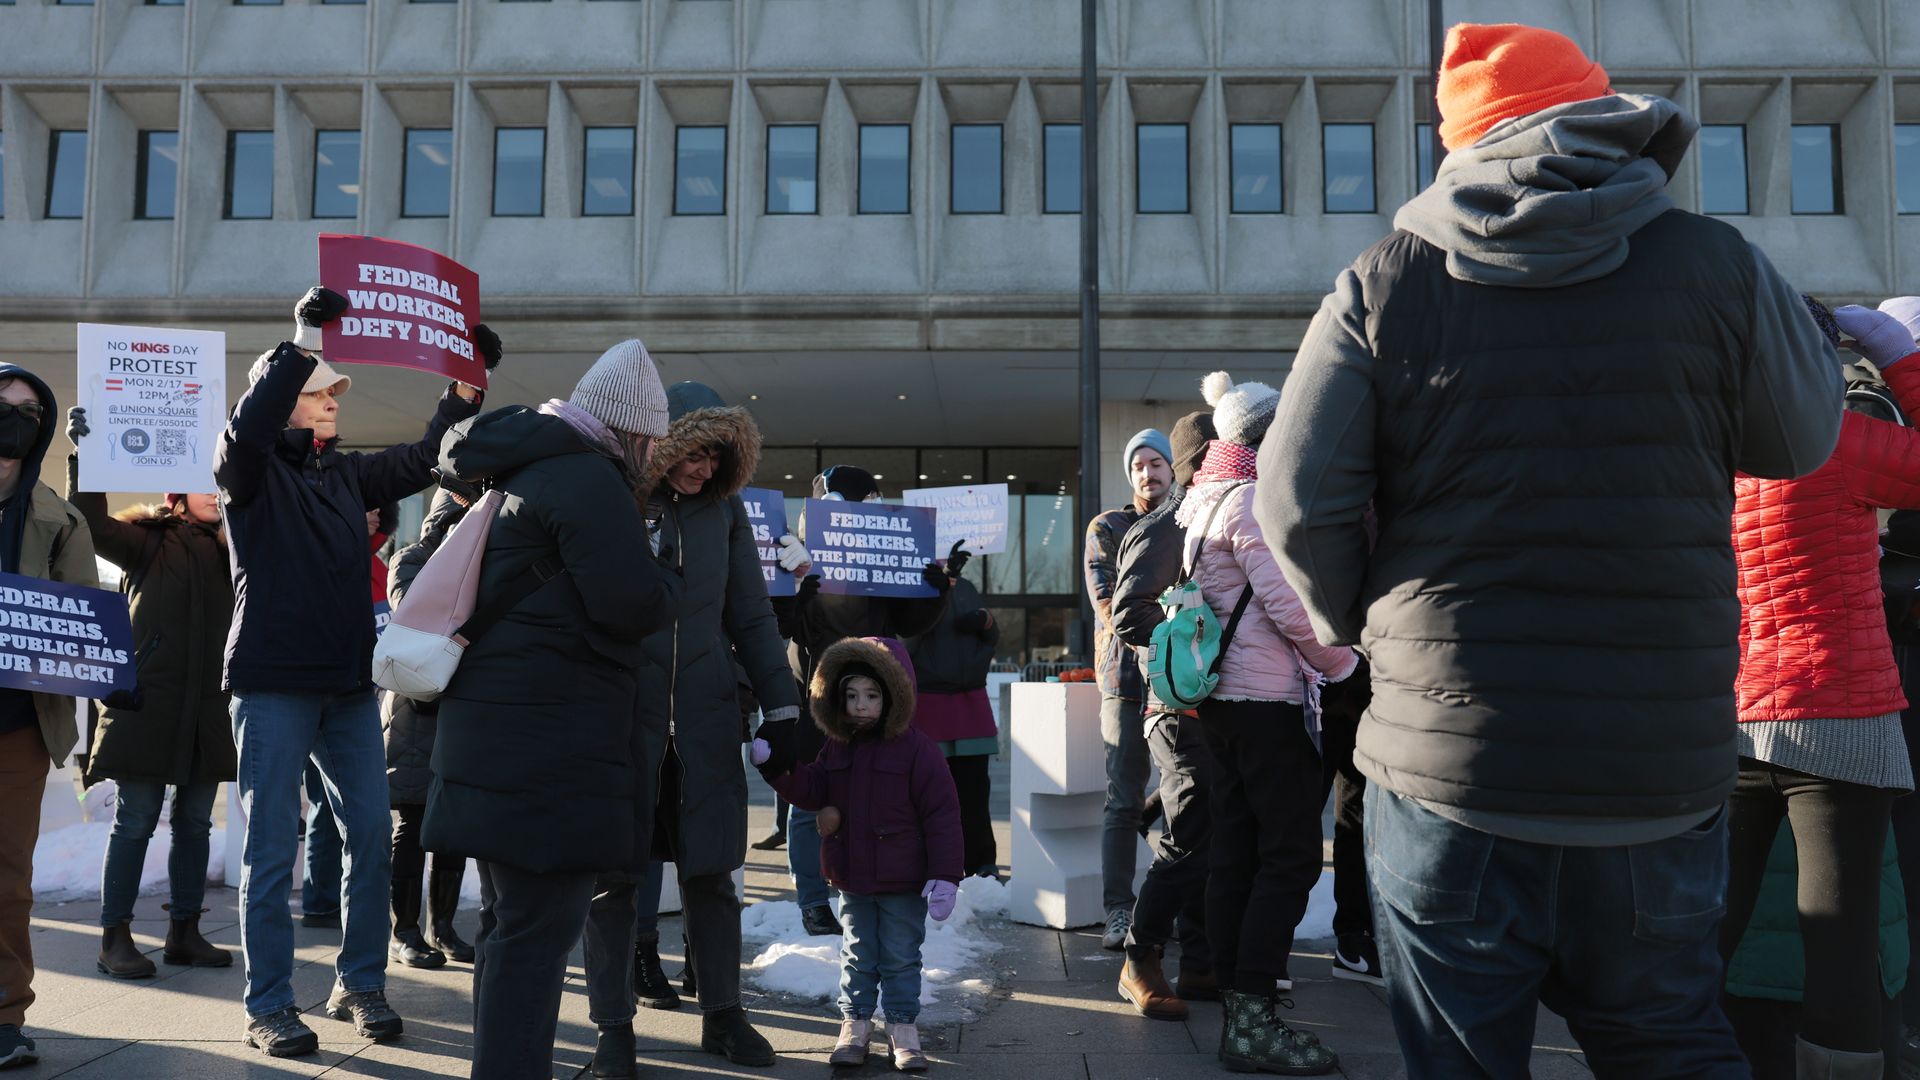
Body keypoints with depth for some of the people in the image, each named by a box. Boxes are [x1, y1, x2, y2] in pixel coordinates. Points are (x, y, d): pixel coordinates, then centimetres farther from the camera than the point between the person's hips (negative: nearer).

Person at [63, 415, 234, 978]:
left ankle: (184, 932, 18)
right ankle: (115, 937, 9)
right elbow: (90, 522, -12)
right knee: (136, 821, 0)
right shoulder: (147, 539, 1)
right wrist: (82, 451, -22)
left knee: (194, 822, 9)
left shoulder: (226, 549, 13)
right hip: (149, 700, -5)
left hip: (209, 705, 5)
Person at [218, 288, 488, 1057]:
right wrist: (304, 340, -25)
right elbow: (247, 429, -22)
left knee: (370, 837, 6)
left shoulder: (348, 474, 15)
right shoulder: (253, 471, -2)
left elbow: (422, 459, 19)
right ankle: (269, 1006, 11)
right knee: (271, 846, 0)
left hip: (350, 683, 6)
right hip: (273, 683, -5)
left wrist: (467, 382, 10)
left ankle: (360, 985, 19)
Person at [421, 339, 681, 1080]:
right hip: (547, 741, -11)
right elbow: (634, 604, -19)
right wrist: (671, 577, 1)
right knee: (540, 923, -6)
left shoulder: (521, 469, 18)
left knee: (512, 915, 19)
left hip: (501, 730, 11)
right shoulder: (587, 478, -14)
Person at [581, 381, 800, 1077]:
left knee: (711, 871, 8)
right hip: (619, 716, -2)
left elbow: (752, 616, 8)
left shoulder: (724, 509, 5)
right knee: (614, 875, 5)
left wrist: (783, 709, 4)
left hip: (705, 719, 3)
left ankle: (722, 1015, 23)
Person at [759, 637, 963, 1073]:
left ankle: (902, 1023, 23)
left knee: (901, 958, 9)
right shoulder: (837, 749, 3)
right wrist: (777, 767, -14)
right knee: (857, 954, 16)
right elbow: (811, 792, 3)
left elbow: (942, 816, -14)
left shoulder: (917, 750, -14)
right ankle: (855, 1022, 28)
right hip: (852, 880, 4)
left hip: (903, 883, -4)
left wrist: (945, 875, -17)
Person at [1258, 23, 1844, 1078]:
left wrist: (1361, 624, 9)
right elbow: (1801, 439, 12)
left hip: (1447, 758, -1)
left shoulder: (1382, 286, -4)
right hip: (1661, 765, 2)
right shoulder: (1714, 262, -2)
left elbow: (1298, 500, -9)